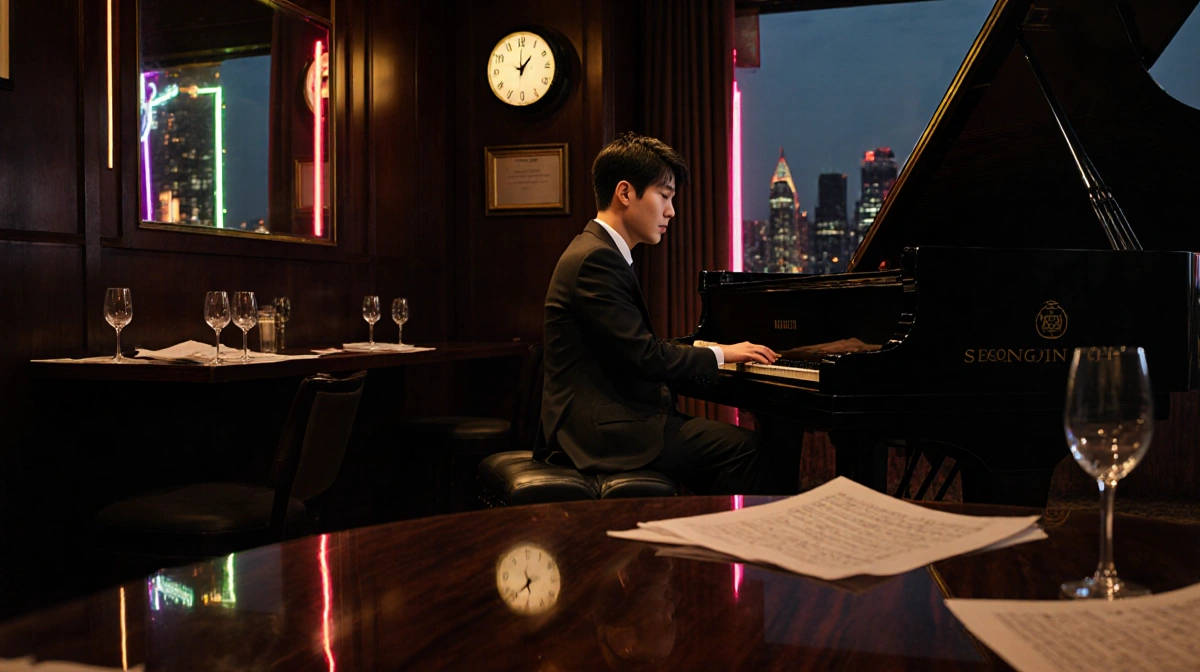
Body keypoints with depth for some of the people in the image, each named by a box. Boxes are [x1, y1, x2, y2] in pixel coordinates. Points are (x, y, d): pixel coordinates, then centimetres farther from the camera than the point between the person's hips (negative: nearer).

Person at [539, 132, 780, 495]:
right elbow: (646, 357, -20)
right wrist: (719, 354, -7)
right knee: (742, 447, -16)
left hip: (607, 417, 10)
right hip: (602, 429, -10)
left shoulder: (602, 252, 16)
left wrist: (700, 348, 8)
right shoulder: (595, 260, -17)